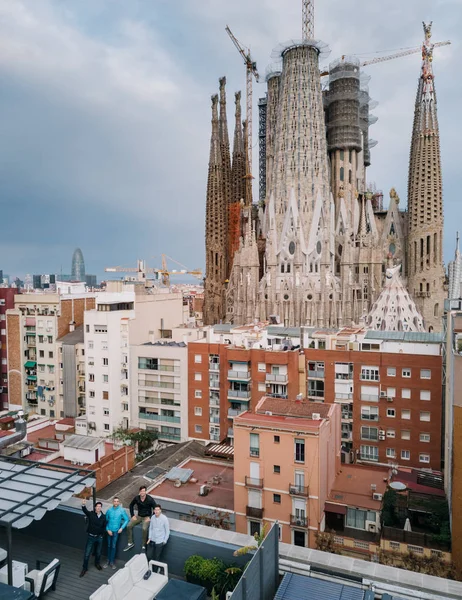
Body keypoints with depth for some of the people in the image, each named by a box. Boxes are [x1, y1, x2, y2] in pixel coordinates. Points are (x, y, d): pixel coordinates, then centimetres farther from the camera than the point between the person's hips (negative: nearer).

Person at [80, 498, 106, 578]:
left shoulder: (103, 516, -8)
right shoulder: (91, 514, -15)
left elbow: (104, 526, 4)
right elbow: (85, 510, -36)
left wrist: (102, 534, -4)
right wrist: (83, 505, -57)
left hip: (99, 537, 2)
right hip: (91, 536, -2)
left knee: (98, 552, 19)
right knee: (87, 554, 5)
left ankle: (97, 563, 46)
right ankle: (84, 568, 25)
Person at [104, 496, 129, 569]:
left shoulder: (122, 510, -11)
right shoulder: (109, 510, -7)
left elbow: (126, 520, -5)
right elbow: (106, 520, 1)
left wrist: (122, 528, -12)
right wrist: (107, 529, -6)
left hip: (116, 531, -2)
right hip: (109, 530, 2)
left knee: (113, 546, 5)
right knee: (109, 546, 13)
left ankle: (112, 562, 19)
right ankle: (108, 561, 27)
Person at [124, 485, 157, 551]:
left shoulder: (150, 499, -19)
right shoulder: (136, 498, -9)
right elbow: (131, 505, 10)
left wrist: (151, 518, -16)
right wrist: (132, 515, 4)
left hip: (147, 517, -4)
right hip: (139, 516, 4)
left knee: (144, 529, -30)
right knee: (129, 526, -14)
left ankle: (143, 546, -14)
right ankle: (130, 543, 2)